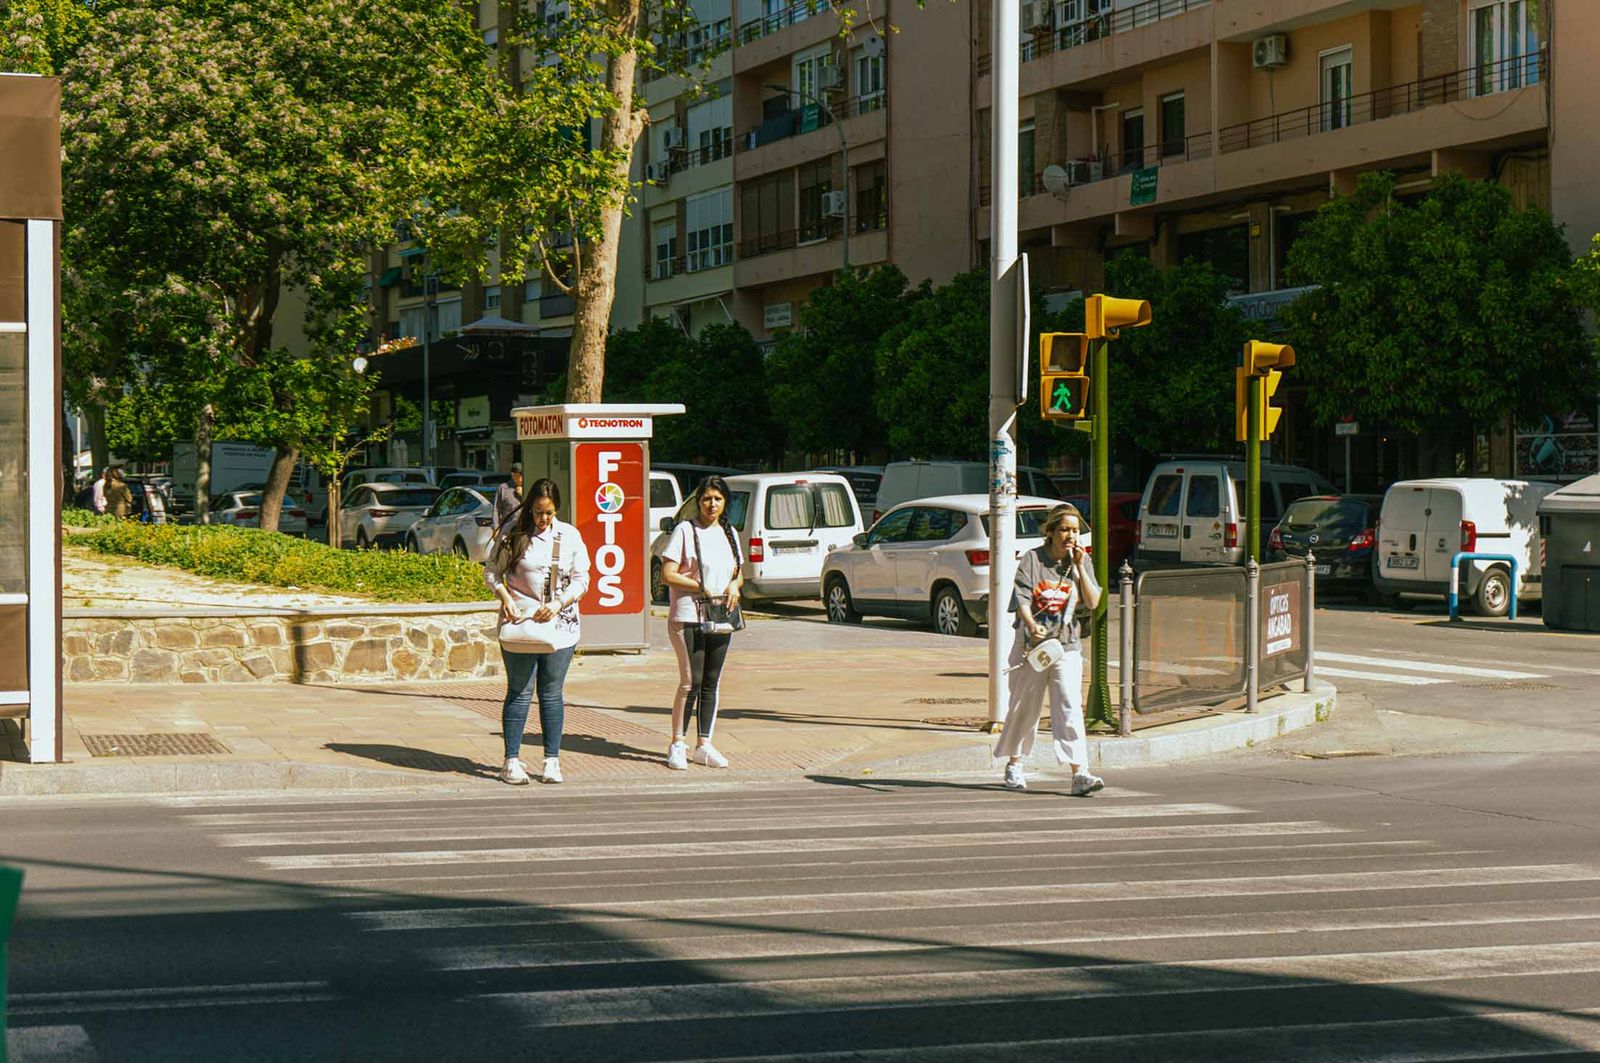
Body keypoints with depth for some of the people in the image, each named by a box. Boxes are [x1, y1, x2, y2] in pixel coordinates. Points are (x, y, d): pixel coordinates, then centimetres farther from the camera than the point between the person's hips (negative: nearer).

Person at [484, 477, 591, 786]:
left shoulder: (570, 536, 4)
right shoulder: (512, 533, -1)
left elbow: (581, 579, 5)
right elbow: (492, 570, 5)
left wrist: (559, 604, -10)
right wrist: (505, 598, -11)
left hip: (559, 625, 2)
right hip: (519, 622, -2)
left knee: (552, 694, 6)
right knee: (520, 693, -1)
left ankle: (552, 760, 11)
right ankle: (512, 761, 3)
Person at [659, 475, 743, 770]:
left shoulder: (729, 533, 14)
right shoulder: (685, 530, -5)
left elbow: (738, 572, 21)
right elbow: (668, 575, -10)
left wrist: (734, 585, -1)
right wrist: (701, 587, -16)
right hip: (688, 616, -6)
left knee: (711, 684, 7)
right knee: (691, 682, -8)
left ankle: (704, 746, 14)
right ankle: (677, 744, 3)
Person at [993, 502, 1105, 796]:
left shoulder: (1081, 562, 7)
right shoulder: (1032, 560, -3)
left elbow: (1093, 602, -1)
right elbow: (1022, 598, -14)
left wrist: (1079, 566, -9)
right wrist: (1032, 626, -33)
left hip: (1067, 646, 2)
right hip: (1031, 644, -2)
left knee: (1070, 707, -11)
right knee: (1024, 706, 9)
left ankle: (1079, 774, -18)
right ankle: (1014, 765, 29)